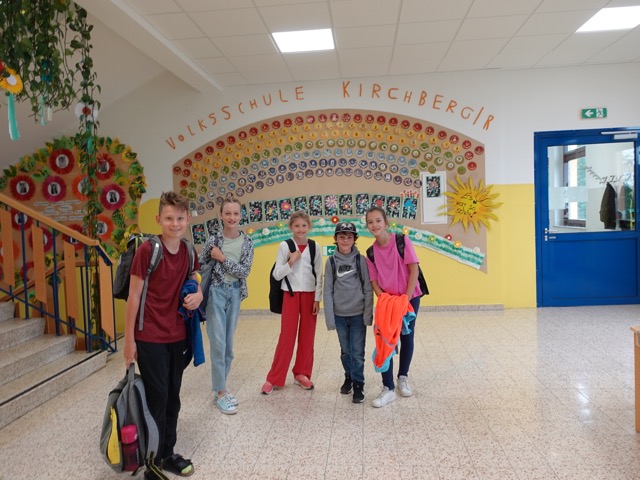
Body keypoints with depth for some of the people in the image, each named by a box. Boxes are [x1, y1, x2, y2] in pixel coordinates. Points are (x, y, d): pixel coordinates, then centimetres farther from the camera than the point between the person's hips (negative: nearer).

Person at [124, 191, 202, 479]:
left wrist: (198, 294, -6)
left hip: (178, 336, 6)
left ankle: (168, 453, 32)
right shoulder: (147, 250, -15)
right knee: (156, 398, 2)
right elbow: (134, 296, -12)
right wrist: (129, 340, -11)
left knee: (172, 397, 15)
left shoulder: (188, 251, 2)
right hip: (150, 338, -6)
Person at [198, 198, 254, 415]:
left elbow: (244, 271, -7)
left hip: (235, 293, 4)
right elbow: (200, 265, -1)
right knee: (218, 343, -4)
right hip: (215, 291, -3)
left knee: (228, 343, 11)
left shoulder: (247, 241, 1)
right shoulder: (213, 238, -7)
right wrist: (200, 290, -9)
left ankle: (221, 386, 26)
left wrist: (223, 259, -16)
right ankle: (220, 392, 7)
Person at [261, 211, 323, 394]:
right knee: (286, 337, 0)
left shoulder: (314, 247, 1)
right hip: (291, 295, -2)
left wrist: (317, 299, -1)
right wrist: (291, 262, -17)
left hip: (310, 295, 2)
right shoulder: (284, 246, -4)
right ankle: (274, 378, 10)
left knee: (307, 337, 8)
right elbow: (276, 274, -5)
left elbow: (319, 275, 3)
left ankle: (301, 374, 23)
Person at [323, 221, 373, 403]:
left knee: (358, 352, 2)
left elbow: (368, 289, -3)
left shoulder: (361, 260, -4)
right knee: (345, 351, 15)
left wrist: (368, 314, -7)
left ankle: (358, 384, 18)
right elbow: (327, 291, 0)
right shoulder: (331, 262, -1)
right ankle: (348, 377, 36)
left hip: (358, 314, -2)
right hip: (340, 314, 2)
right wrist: (330, 318, -3)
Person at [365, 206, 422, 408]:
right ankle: (388, 389, 3)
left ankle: (403, 378, 32)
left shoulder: (402, 241, -11)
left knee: (406, 337, 10)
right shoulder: (371, 252, -2)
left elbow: (414, 270, -12)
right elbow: (373, 281, 1)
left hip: (410, 297, -2)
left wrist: (406, 298, -16)